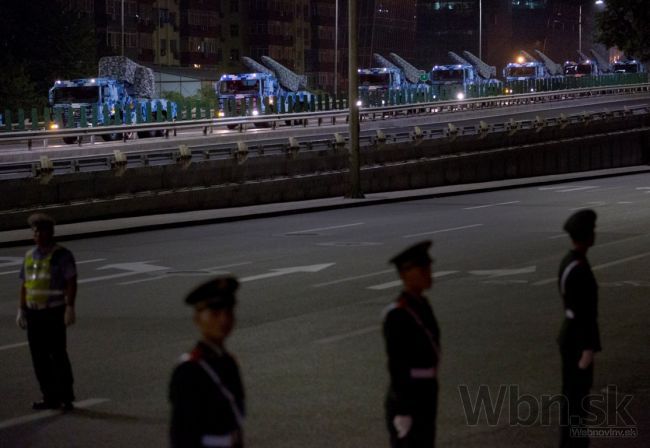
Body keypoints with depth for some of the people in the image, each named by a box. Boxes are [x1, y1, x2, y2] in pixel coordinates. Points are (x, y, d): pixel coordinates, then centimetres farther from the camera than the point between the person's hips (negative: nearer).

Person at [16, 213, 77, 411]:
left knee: (58, 355, -7)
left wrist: (70, 308, -18)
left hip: (54, 313, -6)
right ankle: (50, 398, 11)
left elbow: (71, 283, -10)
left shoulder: (61, 255, -4)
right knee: (39, 357, 5)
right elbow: (24, 285, 18)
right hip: (34, 313, 6)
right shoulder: (30, 256, 14)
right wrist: (21, 310, 14)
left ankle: (66, 397, 0)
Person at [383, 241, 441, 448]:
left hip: (423, 399, 10)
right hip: (406, 403, -10)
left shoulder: (420, 304, 8)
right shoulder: (397, 315, -22)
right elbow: (396, 367, -21)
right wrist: (402, 415, -20)